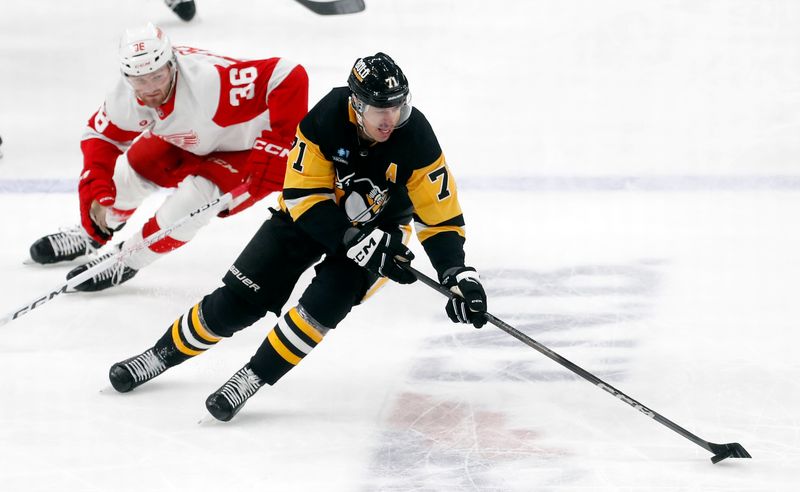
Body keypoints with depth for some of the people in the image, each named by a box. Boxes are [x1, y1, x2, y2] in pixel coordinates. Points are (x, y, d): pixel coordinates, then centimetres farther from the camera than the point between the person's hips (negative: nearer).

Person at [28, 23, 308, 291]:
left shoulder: (211, 81, -44)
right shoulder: (126, 98, -23)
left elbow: (290, 78, -46)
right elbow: (101, 137, -5)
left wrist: (275, 150, -46)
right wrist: (97, 194, -18)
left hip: (245, 150, -6)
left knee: (194, 196, -26)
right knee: (127, 171, 4)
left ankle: (128, 260, -3)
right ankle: (93, 233, 36)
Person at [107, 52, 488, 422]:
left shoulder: (415, 137, -27)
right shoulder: (327, 118, -29)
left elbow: (440, 216, -20)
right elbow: (305, 196, -24)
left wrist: (459, 276, -33)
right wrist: (358, 243, -35)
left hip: (381, 223, -1)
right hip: (310, 211, 1)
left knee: (325, 301, -26)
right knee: (240, 299, -3)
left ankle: (254, 377, -11)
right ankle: (164, 353, 19)